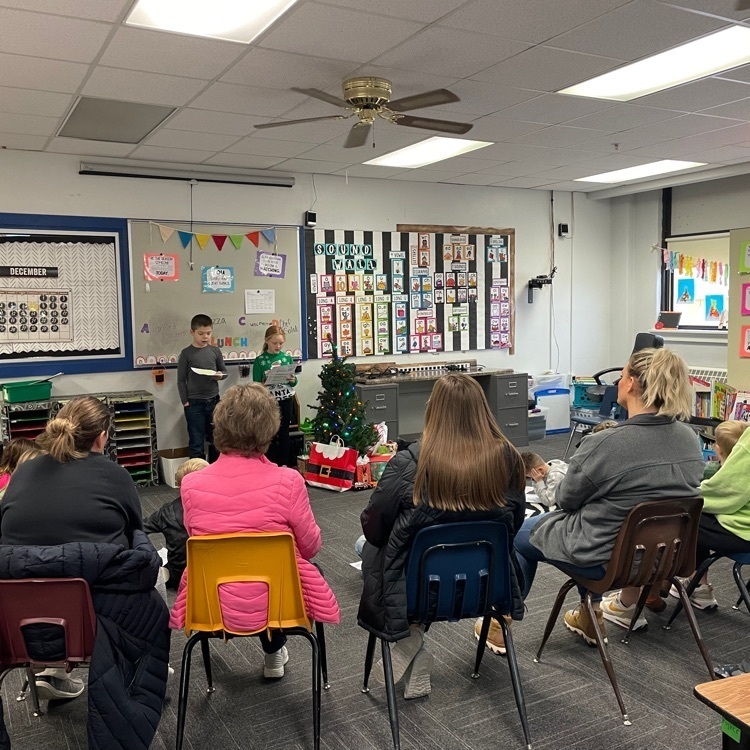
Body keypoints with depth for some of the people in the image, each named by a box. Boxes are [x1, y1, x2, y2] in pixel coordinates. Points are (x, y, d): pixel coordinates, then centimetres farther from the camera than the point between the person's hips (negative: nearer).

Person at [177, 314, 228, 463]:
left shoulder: (215, 351, 3)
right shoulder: (186, 353, -5)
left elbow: (224, 371, 12)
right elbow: (181, 380, -3)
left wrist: (220, 375, -11)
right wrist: (185, 401, -7)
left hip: (213, 401, 4)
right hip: (194, 403, -3)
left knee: (216, 439, 15)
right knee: (197, 443, 2)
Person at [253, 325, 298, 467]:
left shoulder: (287, 357, 3)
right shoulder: (260, 360, -6)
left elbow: (294, 383, 8)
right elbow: (256, 384, -6)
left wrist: (292, 379, -14)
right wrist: (265, 382, -25)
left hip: (286, 400, 3)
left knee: (284, 433, 11)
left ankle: (284, 464, 21)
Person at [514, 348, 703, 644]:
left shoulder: (604, 445, -29)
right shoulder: (690, 439, -8)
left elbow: (566, 499, -13)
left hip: (604, 559, -6)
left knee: (519, 534, 20)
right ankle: (589, 617, 40)